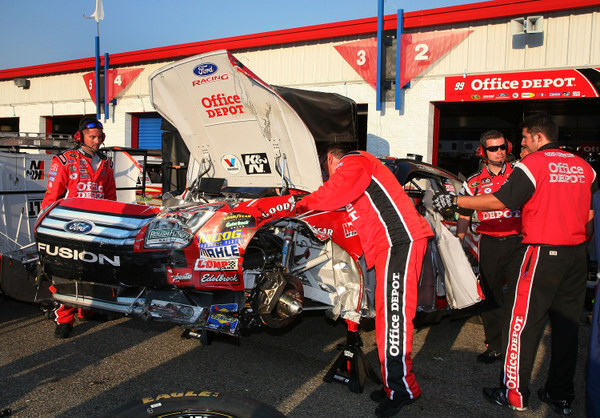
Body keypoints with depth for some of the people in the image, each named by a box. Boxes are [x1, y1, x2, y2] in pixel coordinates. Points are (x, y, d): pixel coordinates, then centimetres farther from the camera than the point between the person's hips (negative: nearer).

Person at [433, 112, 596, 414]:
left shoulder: (532, 164, -9)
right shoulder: (583, 167, 11)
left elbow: (500, 201, -15)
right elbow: (590, 213, 19)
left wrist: (454, 201, -10)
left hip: (544, 252, -7)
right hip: (577, 254, 7)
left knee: (524, 323, 1)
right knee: (567, 324, 12)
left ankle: (514, 394, 7)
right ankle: (561, 395, 21)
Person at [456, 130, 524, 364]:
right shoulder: (474, 182, 9)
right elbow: (464, 217, 12)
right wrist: (457, 244, 3)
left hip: (516, 241, -1)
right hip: (489, 244, 2)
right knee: (491, 296, 6)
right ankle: (494, 347, 17)